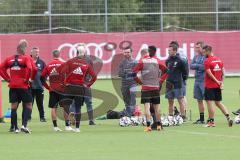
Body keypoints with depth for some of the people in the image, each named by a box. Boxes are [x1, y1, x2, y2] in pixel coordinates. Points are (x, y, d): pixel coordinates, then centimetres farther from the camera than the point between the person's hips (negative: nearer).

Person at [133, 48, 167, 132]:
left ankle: (148, 126, -17)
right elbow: (165, 70, 10)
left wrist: (139, 81, 0)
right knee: (157, 106, 13)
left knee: (147, 106, -6)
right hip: (156, 87, 4)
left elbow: (134, 73, -11)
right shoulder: (156, 60, 7)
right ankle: (159, 125, 19)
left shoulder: (142, 61, -5)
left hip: (146, 87, -4)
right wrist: (160, 79, 14)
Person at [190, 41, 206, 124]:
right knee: (199, 100, 12)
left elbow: (204, 67, -19)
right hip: (197, 80, 8)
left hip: (204, 81, -8)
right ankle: (201, 118, 20)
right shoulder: (196, 56, 13)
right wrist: (199, 66, -9)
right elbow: (191, 66, 6)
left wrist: (196, 66, -7)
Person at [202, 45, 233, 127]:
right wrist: (221, 82, 5)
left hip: (209, 86, -7)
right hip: (218, 86, 7)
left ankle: (211, 122, -1)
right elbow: (223, 72, 9)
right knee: (218, 103, 14)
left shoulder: (207, 61, -13)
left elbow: (209, 74, -17)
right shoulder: (219, 60, 10)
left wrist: (217, 81, -9)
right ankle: (228, 118, 2)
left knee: (210, 102, -2)